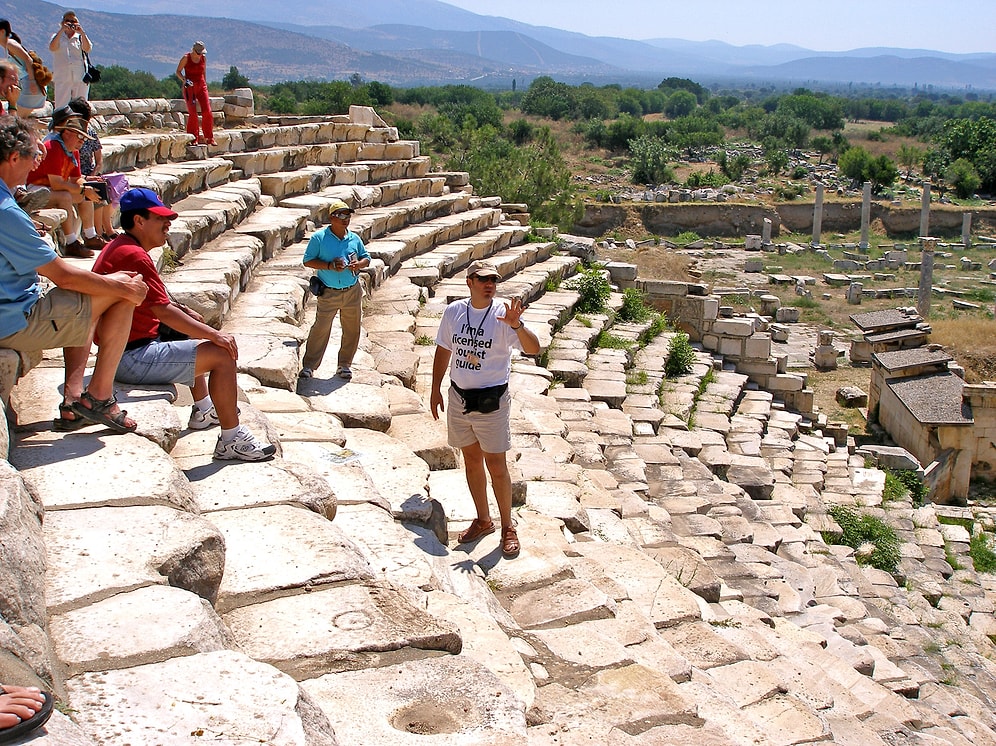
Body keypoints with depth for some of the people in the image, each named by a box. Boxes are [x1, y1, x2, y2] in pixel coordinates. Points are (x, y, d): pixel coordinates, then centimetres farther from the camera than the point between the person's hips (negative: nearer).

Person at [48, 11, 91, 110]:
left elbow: (87, 49, -7)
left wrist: (82, 33, -18)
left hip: (80, 77, 1)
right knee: (61, 109, -6)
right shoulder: (57, 37, 12)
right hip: (62, 78, 0)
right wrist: (61, 31, -15)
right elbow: (52, 48, -9)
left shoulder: (80, 37, 12)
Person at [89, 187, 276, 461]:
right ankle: (231, 440, -9)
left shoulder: (116, 248, 14)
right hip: (132, 359, -12)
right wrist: (214, 334, -18)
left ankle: (203, 409, 44)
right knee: (222, 354, -14)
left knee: (195, 341, 33)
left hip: (120, 352, 12)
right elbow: (163, 312, -24)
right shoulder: (134, 256, -20)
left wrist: (183, 310, 11)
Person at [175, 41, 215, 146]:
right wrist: (184, 80, -18)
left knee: (207, 112, -8)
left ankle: (209, 138, 1)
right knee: (192, 113, -10)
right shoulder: (186, 58, -5)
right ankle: (194, 139, -3)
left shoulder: (203, 58, 6)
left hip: (201, 86, 3)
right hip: (189, 87, -3)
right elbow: (178, 71, 0)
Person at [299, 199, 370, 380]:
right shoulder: (319, 237, -6)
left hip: (353, 292, 4)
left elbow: (366, 258, 15)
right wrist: (329, 266, -19)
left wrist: (358, 264, -9)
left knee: (352, 330, 9)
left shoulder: (354, 239, 7)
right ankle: (309, 365, 5)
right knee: (320, 328, -4)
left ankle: (345, 365, 24)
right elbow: (308, 261, -7)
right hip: (328, 293, -4)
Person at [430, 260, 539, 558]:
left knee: (496, 467, 2)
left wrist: (516, 324, -44)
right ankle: (483, 520, 33)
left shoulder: (503, 314, -14)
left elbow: (534, 349, -26)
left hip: (492, 401, -4)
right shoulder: (453, 311, -1)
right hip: (459, 397, 4)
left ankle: (507, 526, 19)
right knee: (472, 461, 16)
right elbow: (443, 350, 12)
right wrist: (435, 389, 14)